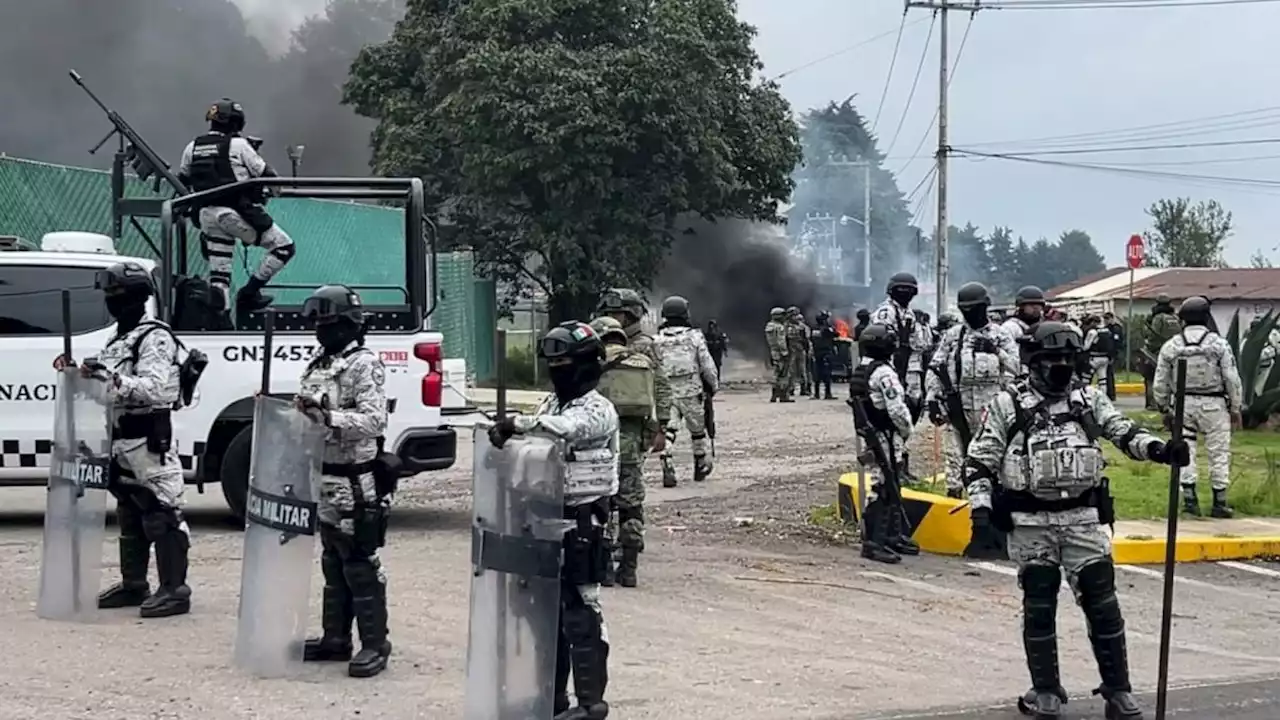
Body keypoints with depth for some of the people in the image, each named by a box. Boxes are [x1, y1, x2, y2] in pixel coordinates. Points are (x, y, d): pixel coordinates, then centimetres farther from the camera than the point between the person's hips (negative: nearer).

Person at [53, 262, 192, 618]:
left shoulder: (155, 338, -11)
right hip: (121, 441, 10)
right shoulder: (118, 340, 19)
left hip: (149, 441, -10)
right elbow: (107, 391, 24)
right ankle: (133, 584, 25)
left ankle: (175, 590, -7)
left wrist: (114, 377, -35)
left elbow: (154, 388, -24)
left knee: (161, 515, -9)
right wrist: (77, 371, 10)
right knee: (129, 517, 16)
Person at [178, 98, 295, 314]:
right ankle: (249, 293, 0)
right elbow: (267, 175, -4)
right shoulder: (237, 145, -6)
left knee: (218, 275, 11)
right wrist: (274, 184, 19)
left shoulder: (193, 148, 11)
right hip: (238, 214, -6)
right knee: (283, 246, 4)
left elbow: (182, 183, 22)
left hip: (208, 216, 6)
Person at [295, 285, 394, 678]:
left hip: (355, 486, -9)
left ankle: (374, 643, 2)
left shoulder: (365, 365, -12)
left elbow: (374, 420, -23)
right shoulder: (317, 366, 14)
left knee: (361, 565, -4)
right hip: (325, 483, 9)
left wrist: (329, 418, -33)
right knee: (332, 564, 15)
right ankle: (335, 638, 24)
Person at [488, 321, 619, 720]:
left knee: (580, 611, -5)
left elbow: (563, 428, -32)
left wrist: (514, 423, -29)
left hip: (581, 521, -9)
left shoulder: (597, 410, -12)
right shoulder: (553, 402, 15)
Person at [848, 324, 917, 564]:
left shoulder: (858, 373, 13)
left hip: (868, 436, 10)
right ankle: (874, 542, -7)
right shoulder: (883, 373, -18)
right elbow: (897, 409, -21)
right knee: (881, 490, -8)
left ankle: (894, 535, 28)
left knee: (893, 488, 19)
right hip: (884, 439, -10)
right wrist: (907, 431, -3)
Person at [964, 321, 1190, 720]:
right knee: (1039, 608, 5)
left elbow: (1126, 434, 3)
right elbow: (980, 459, -1)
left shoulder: (1089, 400, 7)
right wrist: (981, 505, -11)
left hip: (1083, 518, 2)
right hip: (1030, 523, -2)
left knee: (1103, 604, 1)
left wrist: (1161, 449, -16)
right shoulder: (1008, 404, -2)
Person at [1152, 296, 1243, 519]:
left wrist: (1164, 407, 18)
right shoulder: (1219, 344, -7)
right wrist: (1236, 408, 6)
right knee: (1219, 452, 6)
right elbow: (1232, 379, -5)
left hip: (1182, 403, 2)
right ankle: (1219, 502, 8)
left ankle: (1189, 499, 7)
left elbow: (1160, 383, 4)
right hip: (1213, 404, -2)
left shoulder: (1171, 346, 0)